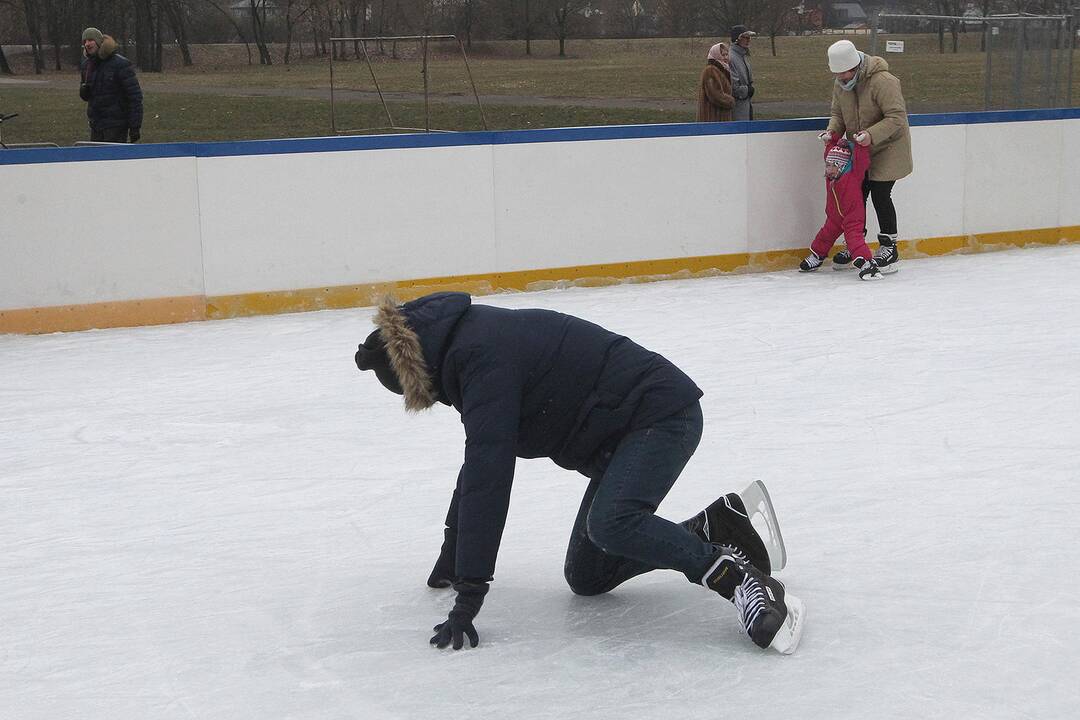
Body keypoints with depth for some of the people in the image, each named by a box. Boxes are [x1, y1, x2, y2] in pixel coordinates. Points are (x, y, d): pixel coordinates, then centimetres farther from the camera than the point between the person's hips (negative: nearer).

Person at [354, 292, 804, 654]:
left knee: (610, 524, -35)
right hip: (622, 431, 11)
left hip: (661, 412, -11)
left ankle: (738, 579, -23)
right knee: (585, 577, 7)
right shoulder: (472, 342, 11)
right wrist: (451, 556, 30)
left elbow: (487, 477, -29)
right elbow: (478, 463, 22)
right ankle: (718, 525, 12)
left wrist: (470, 594, -28)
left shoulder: (481, 354, -22)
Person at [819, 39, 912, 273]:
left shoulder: (883, 81, -26)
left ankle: (889, 249, 2)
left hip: (887, 147, -7)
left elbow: (896, 118, -28)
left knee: (880, 195, -8)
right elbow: (838, 114, 9)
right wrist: (832, 130, -13)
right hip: (859, 150, 7)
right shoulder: (840, 85, -2)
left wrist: (872, 135, -40)